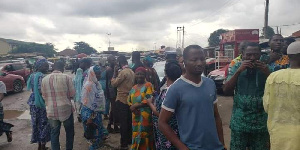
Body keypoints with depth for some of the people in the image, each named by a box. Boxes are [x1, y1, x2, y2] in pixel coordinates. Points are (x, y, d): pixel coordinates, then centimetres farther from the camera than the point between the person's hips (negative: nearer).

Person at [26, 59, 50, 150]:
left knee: (36, 123, 16)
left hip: (33, 102, 8)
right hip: (41, 103, -8)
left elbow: (32, 89, 14)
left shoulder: (33, 75, 9)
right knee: (44, 124, 4)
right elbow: (42, 91, -23)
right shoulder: (42, 76, -18)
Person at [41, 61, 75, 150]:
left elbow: (44, 96, 8)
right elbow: (72, 94, -5)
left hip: (51, 111, 3)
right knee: (69, 132, 15)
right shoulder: (67, 77, -9)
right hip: (65, 109, -2)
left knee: (54, 133, 14)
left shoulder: (44, 79, 2)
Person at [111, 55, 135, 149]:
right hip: (129, 99, 8)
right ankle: (129, 140, 27)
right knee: (129, 121, 16)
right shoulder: (131, 72, 8)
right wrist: (118, 73, 12)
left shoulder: (123, 72, -17)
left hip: (122, 100, -8)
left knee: (123, 122, -1)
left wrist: (115, 73, -4)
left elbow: (114, 83, -12)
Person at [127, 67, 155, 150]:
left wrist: (135, 106, -13)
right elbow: (129, 100, 15)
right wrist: (132, 107, -6)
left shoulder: (148, 85, -5)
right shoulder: (133, 88, 16)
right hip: (136, 116, 6)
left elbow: (148, 100, -15)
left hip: (145, 116, -6)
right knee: (136, 135, 10)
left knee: (144, 135, -1)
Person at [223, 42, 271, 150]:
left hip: (261, 122, 1)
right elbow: (226, 90, -9)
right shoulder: (236, 67, -1)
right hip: (239, 122, -1)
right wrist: (239, 71, -18)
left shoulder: (265, 68, -1)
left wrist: (268, 73, -17)